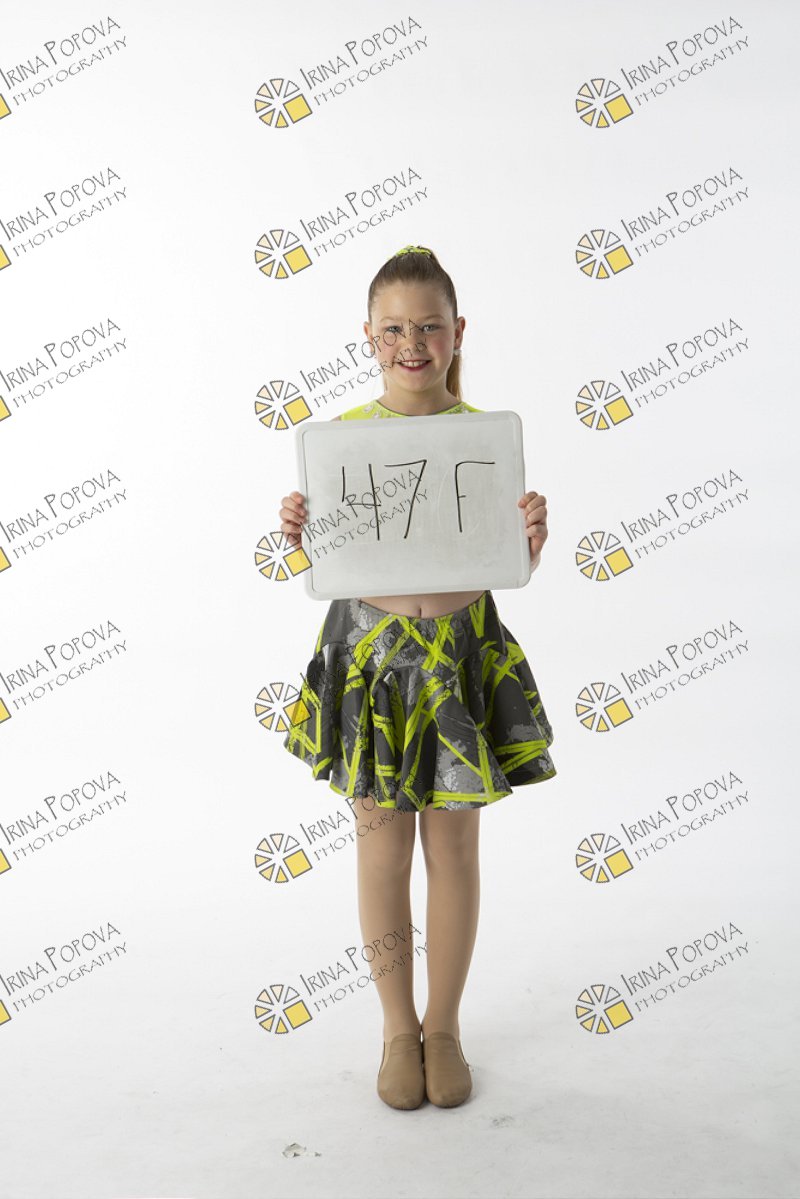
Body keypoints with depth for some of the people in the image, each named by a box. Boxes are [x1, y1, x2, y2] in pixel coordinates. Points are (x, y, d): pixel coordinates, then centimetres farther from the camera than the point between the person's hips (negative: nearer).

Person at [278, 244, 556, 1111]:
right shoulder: (341, 437, -2)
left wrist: (534, 536, -20)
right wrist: (299, 535, -17)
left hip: (463, 654, 0)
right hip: (367, 649, 1)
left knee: (452, 848, 11)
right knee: (381, 849, 11)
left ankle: (444, 1023, 33)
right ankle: (398, 1027, 32)